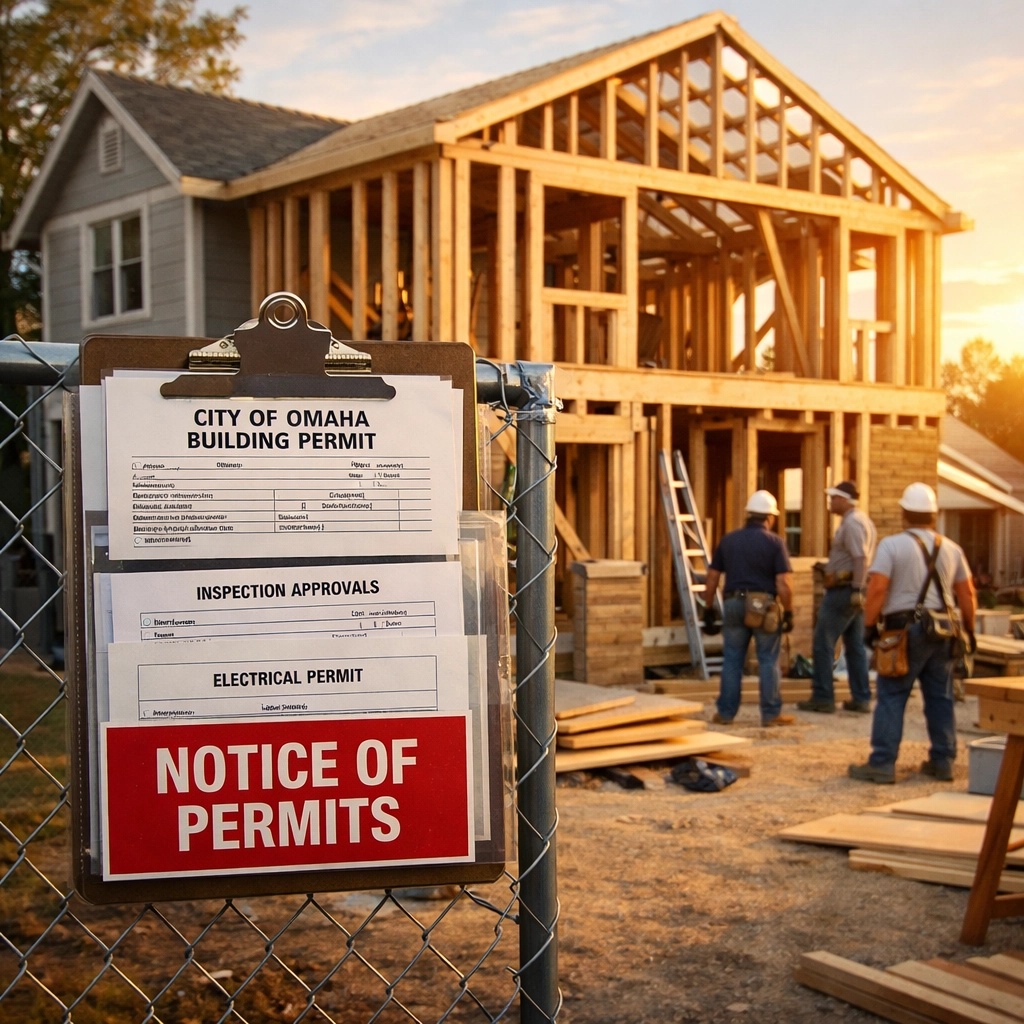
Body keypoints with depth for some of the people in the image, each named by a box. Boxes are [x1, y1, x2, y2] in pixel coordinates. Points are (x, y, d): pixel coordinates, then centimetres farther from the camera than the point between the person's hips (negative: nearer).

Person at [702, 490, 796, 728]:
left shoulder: (728, 540, 7)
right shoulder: (774, 542, -5)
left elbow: (711, 579, 8)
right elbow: (784, 583, -11)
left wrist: (709, 610, 15)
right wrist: (789, 613, -2)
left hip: (734, 605, 3)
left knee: (732, 660, 10)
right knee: (768, 661, 6)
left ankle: (726, 712, 14)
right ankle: (771, 713, 9)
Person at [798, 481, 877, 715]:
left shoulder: (852, 523, -15)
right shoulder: (864, 520, 17)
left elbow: (861, 559, -24)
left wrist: (857, 590, -25)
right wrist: (858, 589, 18)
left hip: (843, 589, -10)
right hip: (856, 590, 10)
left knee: (823, 643, -4)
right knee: (855, 645, 12)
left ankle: (822, 698, -2)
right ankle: (861, 698, 14)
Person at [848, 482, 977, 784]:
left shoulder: (892, 545, -6)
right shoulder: (951, 549, 10)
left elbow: (877, 589, -15)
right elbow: (967, 593, 12)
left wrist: (870, 625, -7)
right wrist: (969, 630, 21)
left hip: (906, 630, -5)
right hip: (942, 631, 5)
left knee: (891, 698, -2)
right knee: (941, 698, 12)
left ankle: (882, 764, -3)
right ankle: (943, 762, 17)